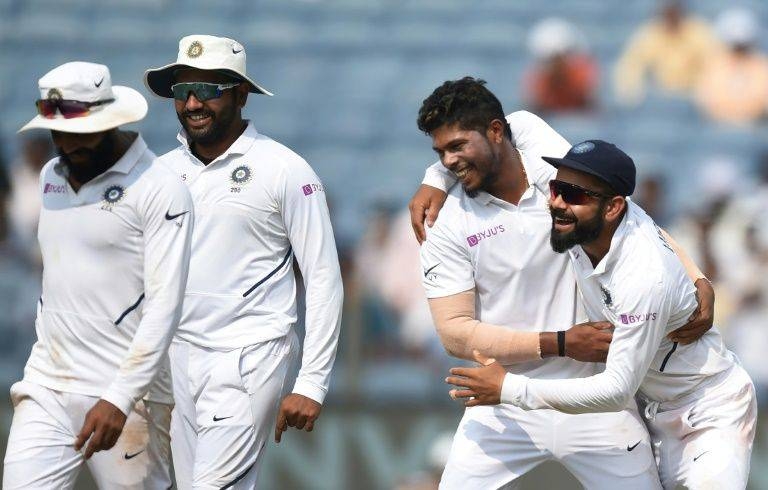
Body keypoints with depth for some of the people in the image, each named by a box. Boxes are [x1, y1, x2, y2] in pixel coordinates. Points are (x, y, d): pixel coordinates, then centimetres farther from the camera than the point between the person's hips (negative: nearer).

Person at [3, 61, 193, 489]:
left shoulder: (160, 191, -10)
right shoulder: (52, 178, 13)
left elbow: (164, 306, -17)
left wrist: (119, 398, -24)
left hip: (126, 392, -6)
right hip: (45, 387, 6)